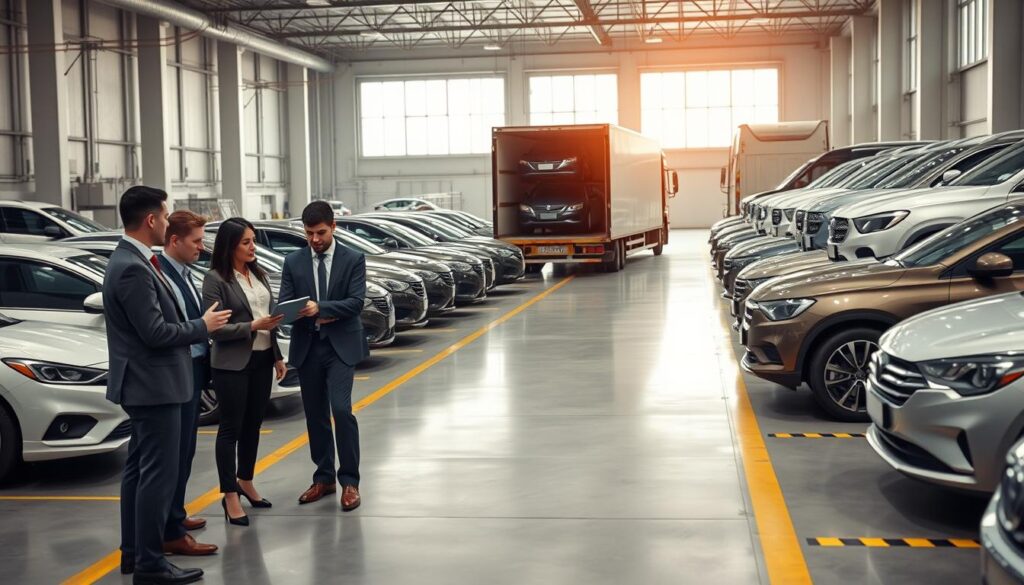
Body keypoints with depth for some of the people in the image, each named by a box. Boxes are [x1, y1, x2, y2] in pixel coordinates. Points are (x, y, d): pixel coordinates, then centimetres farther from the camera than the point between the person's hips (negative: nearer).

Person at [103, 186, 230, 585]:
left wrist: (196, 324, 11)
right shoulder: (133, 269, -22)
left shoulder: (130, 260, 10)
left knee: (139, 470, 17)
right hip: (153, 386, -11)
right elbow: (155, 333, -23)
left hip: (144, 386, 11)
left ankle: (132, 552, 28)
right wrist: (203, 326, -11)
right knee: (158, 475, -4)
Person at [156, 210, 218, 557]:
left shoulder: (184, 273, 12)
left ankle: (175, 515, 33)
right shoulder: (159, 274, -18)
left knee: (185, 450, 19)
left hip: (194, 370, 10)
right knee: (175, 452, -4)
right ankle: (172, 534, 2)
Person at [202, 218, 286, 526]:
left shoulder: (258, 274, 10)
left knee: (253, 425, 15)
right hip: (233, 364, -7)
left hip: (262, 360, 7)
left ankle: (245, 481, 31)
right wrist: (253, 326, -21)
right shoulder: (216, 279, -11)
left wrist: (277, 356, 16)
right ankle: (230, 496, 6)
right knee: (231, 428, 0)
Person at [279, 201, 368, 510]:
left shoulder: (353, 259, -1)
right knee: (315, 415, 10)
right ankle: (323, 478, 22)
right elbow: (285, 304, 2)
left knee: (341, 410, -14)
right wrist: (305, 315, -20)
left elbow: (356, 302, -11)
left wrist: (320, 307, -24)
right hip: (307, 347, 3)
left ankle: (349, 481, -4)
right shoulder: (293, 262, 5)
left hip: (341, 346, -3)